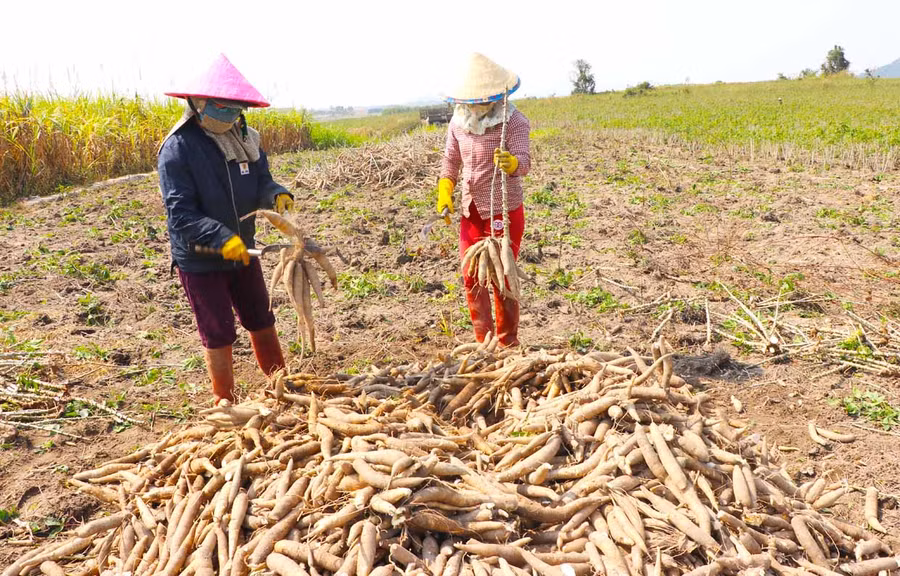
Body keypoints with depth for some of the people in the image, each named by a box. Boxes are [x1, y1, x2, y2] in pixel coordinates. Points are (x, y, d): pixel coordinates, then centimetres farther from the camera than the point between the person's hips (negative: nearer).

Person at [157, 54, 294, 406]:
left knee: (262, 321, 19)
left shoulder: (243, 139, -1)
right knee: (219, 335, 6)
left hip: (242, 252, 6)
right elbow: (180, 213, -24)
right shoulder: (178, 149, -20)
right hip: (200, 260, -6)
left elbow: (260, 182, 2)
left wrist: (277, 195, -21)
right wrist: (221, 237, -36)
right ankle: (225, 403, 25)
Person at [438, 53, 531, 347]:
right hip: (471, 211, 6)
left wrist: (511, 162, -48)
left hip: (505, 211, -5)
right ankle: (484, 341, 23)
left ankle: (508, 344, 19)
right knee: (472, 279, 7)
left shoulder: (514, 121, -13)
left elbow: (524, 161, -25)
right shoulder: (459, 122, 2)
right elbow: (451, 160, 14)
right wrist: (444, 194, -1)